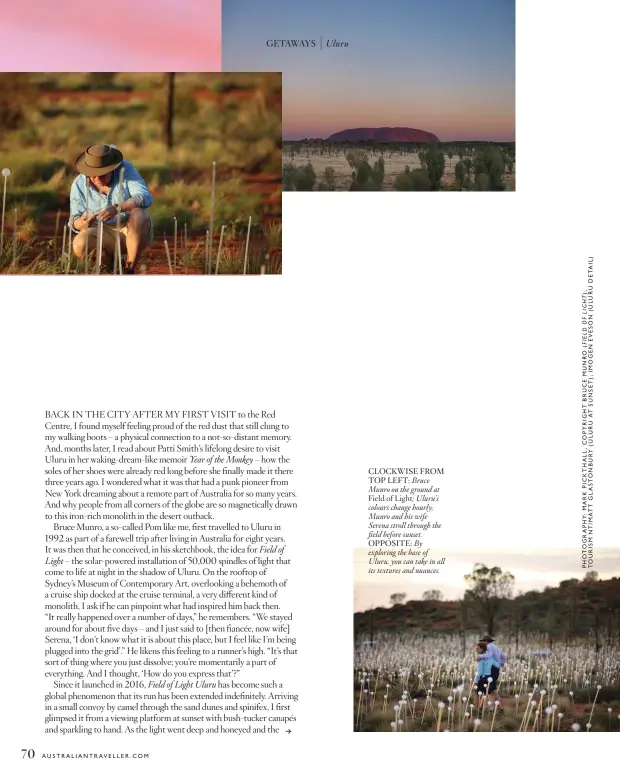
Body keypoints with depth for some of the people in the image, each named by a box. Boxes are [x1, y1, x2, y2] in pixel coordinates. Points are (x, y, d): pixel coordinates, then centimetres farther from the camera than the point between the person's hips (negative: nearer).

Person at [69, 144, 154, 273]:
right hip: (105, 233, 2)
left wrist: (117, 208, -43)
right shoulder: (79, 184, -9)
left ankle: (130, 269, -19)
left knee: (138, 215, -35)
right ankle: (111, 260, 6)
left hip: (135, 231, -2)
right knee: (79, 245, -28)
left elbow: (146, 198, -28)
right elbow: (75, 223, -5)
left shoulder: (125, 169, -15)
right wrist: (83, 221, -31)